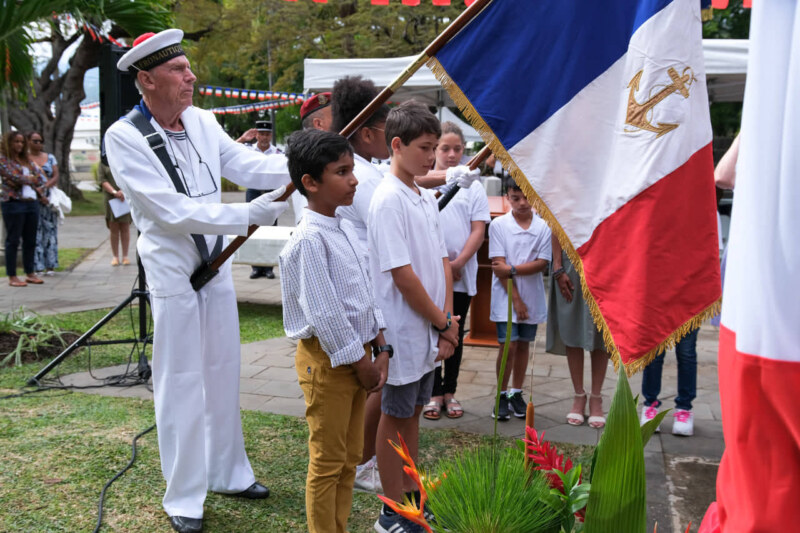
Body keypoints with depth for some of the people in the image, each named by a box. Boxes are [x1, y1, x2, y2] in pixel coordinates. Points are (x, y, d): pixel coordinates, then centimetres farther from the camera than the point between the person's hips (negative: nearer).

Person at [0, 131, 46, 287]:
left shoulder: (27, 160, 17)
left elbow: (41, 177, 9)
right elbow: (14, 176, -14)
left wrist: (24, 180, -6)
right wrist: (31, 179, 0)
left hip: (32, 202, 6)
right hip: (13, 203, -6)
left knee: (30, 240, 9)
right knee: (13, 240, -1)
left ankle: (30, 273, 17)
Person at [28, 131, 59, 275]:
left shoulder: (50, 157, 12)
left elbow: (56, 177, 3)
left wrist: (44, 187, -14)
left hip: (48, 197, 2)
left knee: (50, 230, 3)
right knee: (34, 232, -4)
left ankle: (50, 266, 7)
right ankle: (36, 266, -2)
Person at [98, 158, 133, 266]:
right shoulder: (103, 164, 10)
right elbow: (103, 181, -1)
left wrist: (123, 191, -16)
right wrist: (114, 192, -17)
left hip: (125, 198, 0)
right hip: (110, 199, 0)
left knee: (125, 227, 1)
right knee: (113, 228, 2)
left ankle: (125, 256, 6)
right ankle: (115, 256, 8)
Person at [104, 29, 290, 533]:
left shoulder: (202, 121, 0)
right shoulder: (124, 137, -17)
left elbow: (247, 165, -5)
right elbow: (172, 212, -24)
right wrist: (248, 215, -28)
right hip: (172, 271, -6)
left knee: (224, 374, 15)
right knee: (180, 384, 3)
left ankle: (231, 473, 32)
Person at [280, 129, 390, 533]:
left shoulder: (345, 228, 8)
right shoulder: (309, 239, -19)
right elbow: (324, 314, -22)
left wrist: (380, 350, 5)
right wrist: (362, 365, -14)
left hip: (358, 354, 9)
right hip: (327, 359, -9)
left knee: (350, 456, 18)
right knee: (328, 463, 5)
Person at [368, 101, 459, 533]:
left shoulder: (427, 198, 9)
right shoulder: (388, 201, -18)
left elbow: (442, 262, 9)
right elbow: (402, 275, -21)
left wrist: (448, 323, 0)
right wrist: (443, 322, -11)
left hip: (430, 331, 8)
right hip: (403, 331, -8)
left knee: (413, 412, 17)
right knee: (396, 417, 5)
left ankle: (411, 495, 31)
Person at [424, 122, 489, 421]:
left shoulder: (473, 187, 4)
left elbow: (478, 230, 0)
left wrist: (457, 263, -11)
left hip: (462, 275, 1)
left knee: (456, 335, 10)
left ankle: (450, 392, 21)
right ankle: (434, 393, 15)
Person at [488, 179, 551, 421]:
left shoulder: (543, 227, -1)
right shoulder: (498, 225, -5)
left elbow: (542, 263, -6)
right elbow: (498, 265, -8)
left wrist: (512, 269, -18)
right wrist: (516, 298, -11)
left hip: (532, 297, 2)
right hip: (506, 296, -2)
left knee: (523, 345, 11)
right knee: (509, 345, -6)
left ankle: (516, 393, 24)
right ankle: (502, 395, 9)